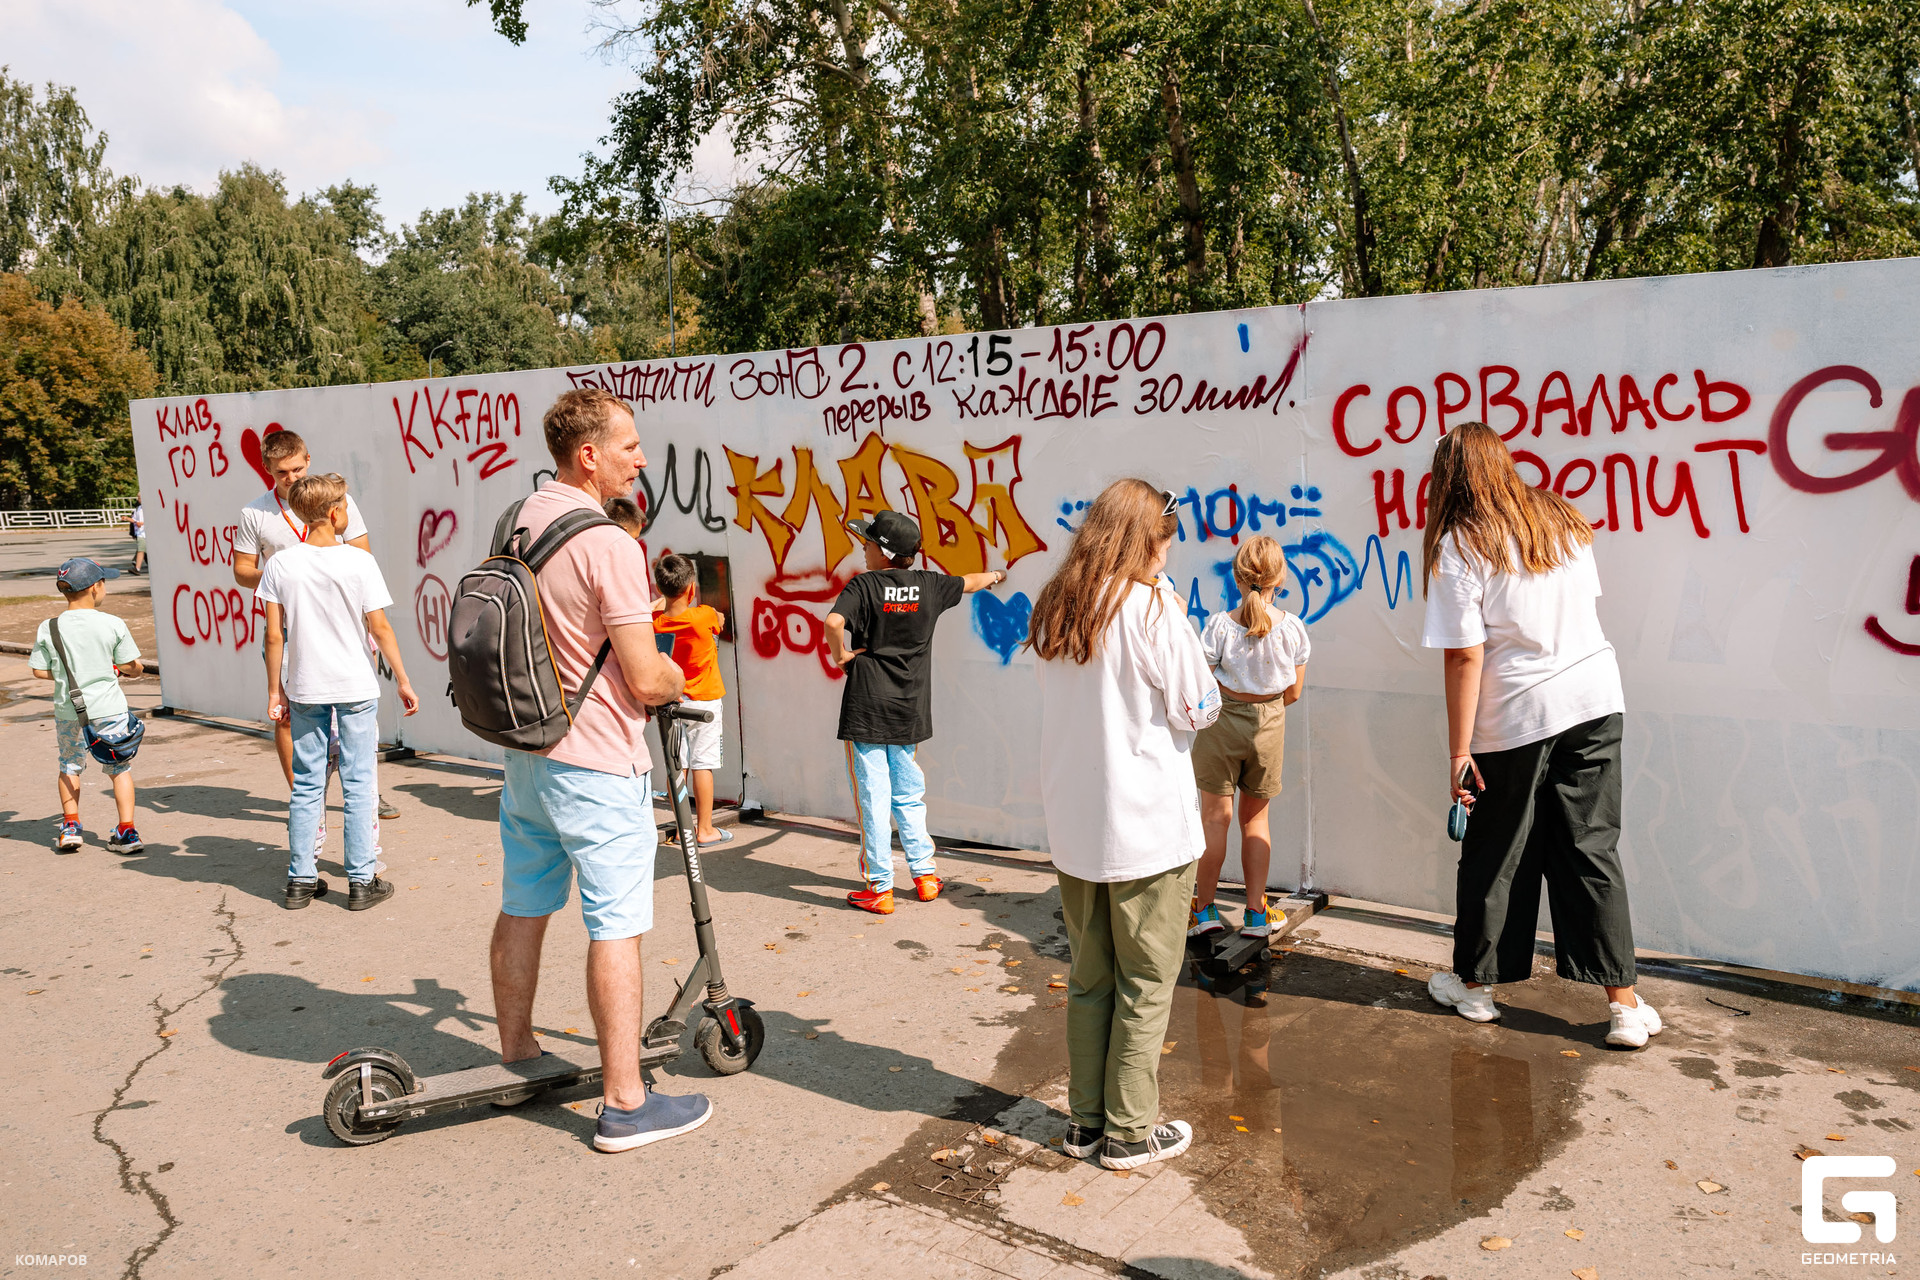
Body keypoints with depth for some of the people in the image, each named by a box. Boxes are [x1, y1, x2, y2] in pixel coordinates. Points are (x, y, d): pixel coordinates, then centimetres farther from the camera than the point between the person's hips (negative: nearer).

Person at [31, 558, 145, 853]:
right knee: (119, 767, 8)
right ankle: (127, 831, 4)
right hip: (108, 707, -2)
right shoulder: (113, 624, -9)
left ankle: (70, 826, 19)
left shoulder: (48, 628, -4)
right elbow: (134, 667, -7)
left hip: (68, 709, 2)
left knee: (70, 764, 22)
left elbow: (39, 671, 0)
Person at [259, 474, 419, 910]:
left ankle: (300, 881, 18)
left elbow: (274, 636, -1)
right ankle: (362, 881, 9)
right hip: (355, 687, -3)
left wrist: (275, 690, 8)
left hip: (304, 689, 3)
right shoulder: (358, 561, -10)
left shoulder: (281, 564, -3)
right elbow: (380, 629, -7)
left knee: (306, 785, 12)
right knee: (358, 784, 5)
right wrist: (402, 681, 2)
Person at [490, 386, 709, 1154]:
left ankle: (515, 1057, 36)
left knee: (522, 911, 19)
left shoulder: (516, 526, 7)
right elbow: (645, 680, -20)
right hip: (597, 765, -9)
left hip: (525, 752, 9)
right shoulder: (609, 545, -20)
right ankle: (624, 1103, 5)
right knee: (616, 927, -2)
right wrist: (678, 678, 1)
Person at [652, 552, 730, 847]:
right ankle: (705, 829, 7)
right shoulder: (704, 616, -16)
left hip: (670, 701, 4)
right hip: (703, 699, -4)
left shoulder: (654, 622, -8)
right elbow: (721, 620, 6)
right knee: (702, 764, 1)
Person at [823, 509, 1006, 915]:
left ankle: (880, 889, 6)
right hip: (910, 710, 5)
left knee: (873, 798, 1)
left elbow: (833, 622, -28)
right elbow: (970, 582, 25)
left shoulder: (864, 585, -9)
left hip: (867, 708, -4)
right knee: (909, 795, 16)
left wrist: (841, 654, -9)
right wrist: (995, 575, 46)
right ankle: (924, 875, 24)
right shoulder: (927, 585, 5)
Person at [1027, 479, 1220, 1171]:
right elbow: (1199, 708, -8)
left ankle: (1086, 1118, 26)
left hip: (1074, 827, 6)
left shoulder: (1052, 610, 5)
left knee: (1088, 976, 17)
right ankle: (1131, 1130, 17)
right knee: (1147, 982, 8)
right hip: (1147, 827, -6)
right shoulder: (1152, 608, -14)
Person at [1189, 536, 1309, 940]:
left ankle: (1204, 908, 16)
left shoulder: (1220, 626, -16)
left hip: (1222, 722, -2)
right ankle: (1256, 913, 20)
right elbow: (1293, 693, 0)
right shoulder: (1293, 628, -9)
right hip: (1269, 726, 2)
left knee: (1215, 815, 9)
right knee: (1255, 816, 16)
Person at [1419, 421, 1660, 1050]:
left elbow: (1466, 656, -14)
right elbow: (1587, 600, 17)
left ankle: (1475, 984, 26)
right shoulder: (1562, 520, 6)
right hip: (1595, 698, 5)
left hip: (1514, 716, -4)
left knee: (1495, 855, 10)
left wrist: (1459, 750, -11)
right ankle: (1624, 1003, 10)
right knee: (1591, 848, 9)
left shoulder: (1459, 547, -11)